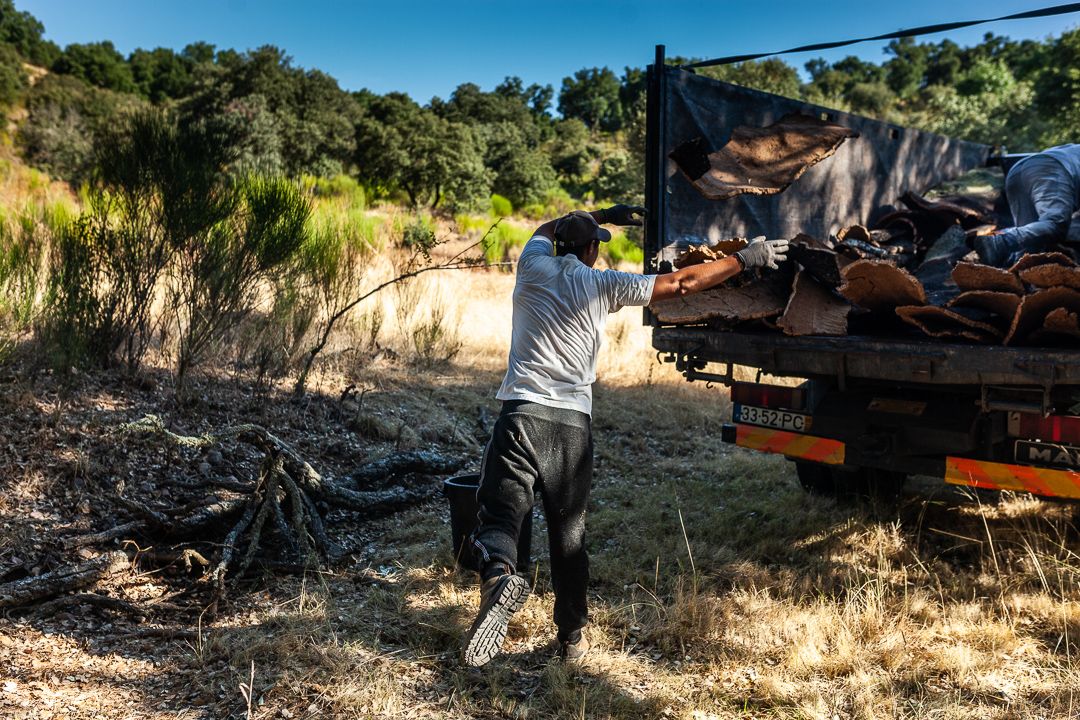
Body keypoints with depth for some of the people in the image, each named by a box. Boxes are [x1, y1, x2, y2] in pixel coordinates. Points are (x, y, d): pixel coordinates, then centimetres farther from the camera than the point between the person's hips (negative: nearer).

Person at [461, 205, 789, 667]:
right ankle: (572, 635, 19)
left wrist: (602, 214, 40)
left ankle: (498, 574, -31)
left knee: (500, 513, 1)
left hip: (523, 413, 0)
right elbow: (681, 283, 6)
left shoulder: (534, 266, 8)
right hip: (574, 424, 0)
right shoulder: (602, 285, 4)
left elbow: (546, 229, 33)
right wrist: (745, 259, 16)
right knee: (568, 532, 11)